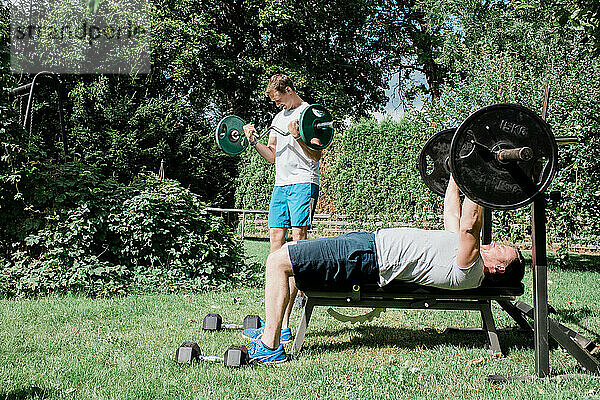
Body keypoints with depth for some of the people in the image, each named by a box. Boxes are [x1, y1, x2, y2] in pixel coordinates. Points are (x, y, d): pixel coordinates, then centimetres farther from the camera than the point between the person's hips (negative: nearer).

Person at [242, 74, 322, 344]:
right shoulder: (278, 118, 22)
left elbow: (316, 155, -8)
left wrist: (298, 138, -23)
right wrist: (253, 142, 9)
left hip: (303, 183, -8)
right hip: (280, 185, 8)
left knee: (298, 243, -11)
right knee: (276, 243, 2)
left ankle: (284, 324, -13)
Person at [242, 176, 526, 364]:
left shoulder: (468, 272, -15)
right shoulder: (463, 249, 13)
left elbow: (468, 225, -29)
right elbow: (451, 213, 25)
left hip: (366, 258, -10)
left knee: (277, 262, -14)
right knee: (284, 255, 20)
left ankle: (269, 346, -7)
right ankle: (271, 326, 26)